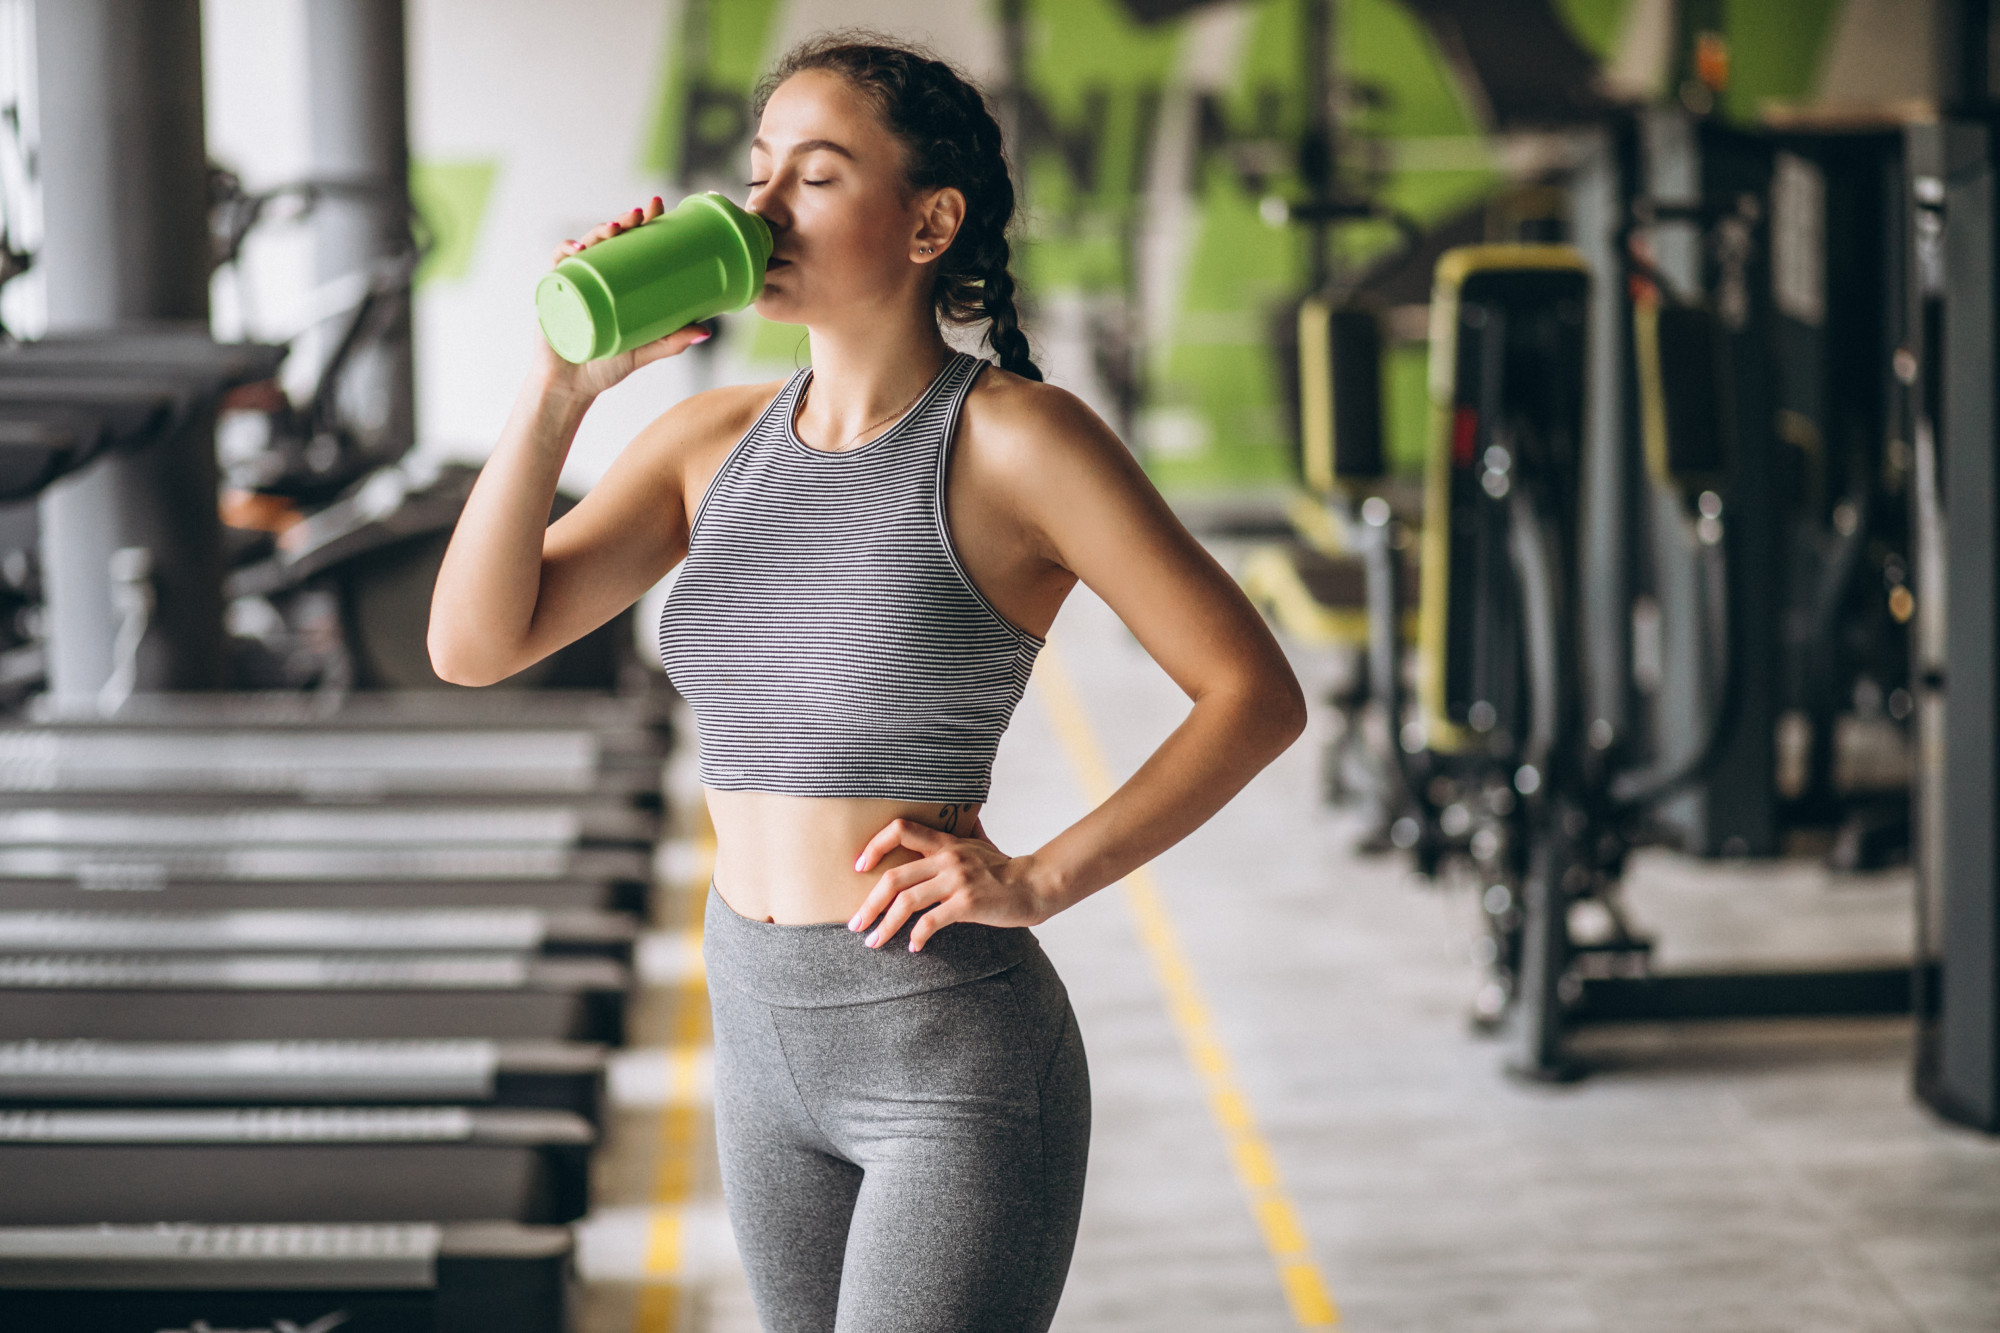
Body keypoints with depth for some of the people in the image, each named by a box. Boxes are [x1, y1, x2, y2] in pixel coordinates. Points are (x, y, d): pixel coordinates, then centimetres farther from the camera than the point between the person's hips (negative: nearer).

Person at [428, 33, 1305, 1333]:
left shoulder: (1016, 439, -11)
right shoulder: (715, 438, 5)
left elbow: (1259, 694, -10)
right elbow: (473, 642, -3)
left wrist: (1040, 881, -19)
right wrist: (562, 383, -12)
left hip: (956, 1046, -7)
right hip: (765, 1032, 7)